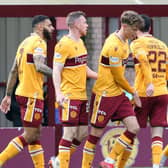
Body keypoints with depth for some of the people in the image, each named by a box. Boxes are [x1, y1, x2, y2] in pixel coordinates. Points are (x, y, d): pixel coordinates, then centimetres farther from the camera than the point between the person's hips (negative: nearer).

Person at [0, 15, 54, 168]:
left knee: (35, 134, 13)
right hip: (32, 95, -10)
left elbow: (14, 71, 19)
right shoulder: (39, 42, -10)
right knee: (29, 135, -6)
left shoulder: (26, 42, 18)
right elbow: (39, 66, -26)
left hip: (23, 92, 10)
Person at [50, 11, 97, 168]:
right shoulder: (64, 45, -13)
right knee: (69, 133, -8)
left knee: (83, 133, 10)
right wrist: (58, 93, -28)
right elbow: (56, 71, -17)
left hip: (82, 95, 9)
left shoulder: (80, 43, 16)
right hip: (69, 96, -9)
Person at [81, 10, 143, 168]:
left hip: (118, 94, 9)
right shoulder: (114, 46, -22)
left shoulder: (123, 41, 8)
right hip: (105, 94, -9)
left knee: (134, 128, -3)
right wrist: (133, 92, -2)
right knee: (96, 133, 1)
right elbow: (118, 78, -16)